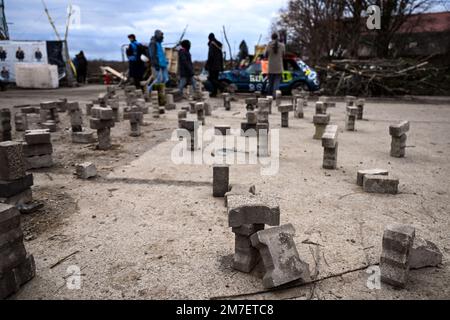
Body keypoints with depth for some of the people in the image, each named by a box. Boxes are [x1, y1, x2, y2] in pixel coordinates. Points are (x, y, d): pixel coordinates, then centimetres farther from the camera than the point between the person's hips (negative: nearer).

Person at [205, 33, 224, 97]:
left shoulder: (212, 44, -11)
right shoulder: (219, 45, 15)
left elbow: (211, 56, -19)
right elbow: (221, 56, 17)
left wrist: (207, 65, -16)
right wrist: (221, 66, 21)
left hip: (213, 65, -8)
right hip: (218, 65, 8)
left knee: (211, 78, -5)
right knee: (215, 78, 10)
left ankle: (221, 87, -20)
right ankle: (214, 92, 11)